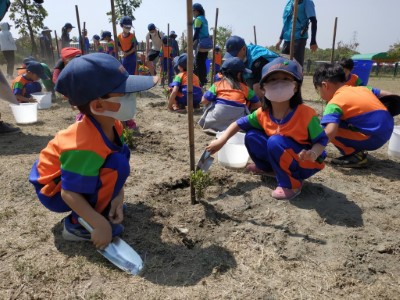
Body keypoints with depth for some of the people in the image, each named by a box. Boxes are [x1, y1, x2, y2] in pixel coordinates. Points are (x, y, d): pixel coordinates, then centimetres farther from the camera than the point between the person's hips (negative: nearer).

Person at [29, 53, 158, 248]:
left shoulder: (111, 123, -12)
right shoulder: (86, 146, -38)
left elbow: (118, 152, -7)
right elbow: (69, 193, -32)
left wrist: (118, 194, -19)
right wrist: (100, 224, -34)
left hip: (72, 174, 8)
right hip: (54, 189, -8)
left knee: (121, 153, -1)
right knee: (117, 165, -27)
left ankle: (106, 204, 12)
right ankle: (77, 225, -12)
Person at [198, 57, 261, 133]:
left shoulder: (217, 84, 6)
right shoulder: (244, 88, 9)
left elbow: (204, 101, 3)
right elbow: (258, 104, 15)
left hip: (215, 123, 0)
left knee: (210, 103, 24)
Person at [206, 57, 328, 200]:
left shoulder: (305, 114, -24)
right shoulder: (263, 113, -10)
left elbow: (322, 140, -16)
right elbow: (239, 124, 0)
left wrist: (313, 154, -37)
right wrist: (221, 140, -11)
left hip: (306, 163, -5)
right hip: (283, 157, 6)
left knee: (275, 141, -32)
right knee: (251, 136, -7)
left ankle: (291, 184, -15)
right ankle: (270, 168, 15)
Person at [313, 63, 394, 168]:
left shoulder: (335, 103, -11)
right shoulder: (362, 88, 12)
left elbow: (329, 133, -24)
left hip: (372, 138, -8)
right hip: (387, 131, 8)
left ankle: (356, 156, -3)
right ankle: (358, 151, 19)